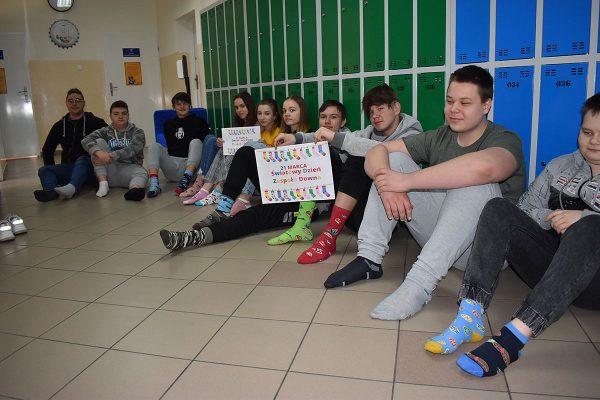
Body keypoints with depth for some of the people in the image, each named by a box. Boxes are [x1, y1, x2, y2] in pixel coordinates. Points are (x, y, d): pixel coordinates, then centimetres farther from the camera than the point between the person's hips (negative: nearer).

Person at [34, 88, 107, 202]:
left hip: (90, 167, -5)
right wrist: (51, 169, 11)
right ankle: (50, 191, -51)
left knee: (82, 160, -34)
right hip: (68, 167, 5)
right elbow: (47, 150, 23)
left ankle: (71, 188, -62)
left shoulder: (94, 122, 0)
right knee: (43, 170, -16)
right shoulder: (60, 126, 14)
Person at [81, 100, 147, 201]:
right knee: (99, 141, -13)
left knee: (142, 173, -33)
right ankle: (103, 182, -23)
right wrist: (99, 152, -33)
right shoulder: (105, 132, 9)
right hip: (109, 172, 2)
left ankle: (135, 189, -71)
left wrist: (111, 156, -31)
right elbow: (86, 140, -11)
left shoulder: (137, 132, 5)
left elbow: (132, 149, -16)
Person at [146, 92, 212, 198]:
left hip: (191, 165, -2)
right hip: (173, 163, 3)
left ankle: (186, 179, -44)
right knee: (154, 146, -18)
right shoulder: (169, 124, 20)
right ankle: (154, 184, -38)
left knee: (196, 141, -26)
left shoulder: (199, 122, 12)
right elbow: (171, 147, 22)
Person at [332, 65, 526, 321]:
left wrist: (407, 180, -34)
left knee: (474, 180, -33)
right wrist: (385, 181, -26)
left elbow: (483, 167, -38)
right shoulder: (438, 138, 6)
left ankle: (420, 283, -38)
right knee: (394, 159, -7)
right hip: (438, 238, 5)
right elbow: (378, 151, -3)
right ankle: (369, 258, -16)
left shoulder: (505, 140, -11)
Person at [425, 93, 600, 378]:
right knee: (498, 209, -16)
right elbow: (526, 207, 8)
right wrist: (554, 218, -8)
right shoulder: (561, 166, 15)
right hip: (548, 268, 4)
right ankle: (471, 316, -34)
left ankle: (514, 336, -45)